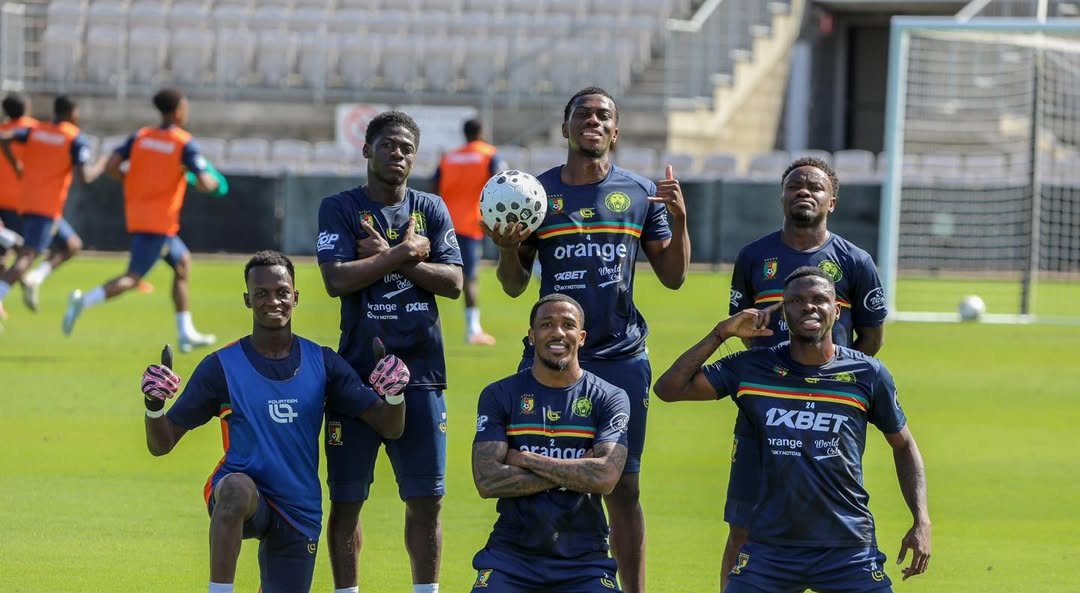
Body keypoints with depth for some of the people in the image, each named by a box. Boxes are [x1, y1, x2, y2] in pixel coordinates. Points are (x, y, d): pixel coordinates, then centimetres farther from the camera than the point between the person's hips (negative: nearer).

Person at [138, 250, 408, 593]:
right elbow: (160, 445, -4)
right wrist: (154, 406, -27)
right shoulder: (222, 366, -4)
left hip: (300, 512, 4)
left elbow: (388, 428, 1)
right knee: (237, 489, -40)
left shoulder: (321, 362, 2)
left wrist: (394, 395, -22)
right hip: (244, 495, -4)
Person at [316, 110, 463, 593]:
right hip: (357, 372, -3)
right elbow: (337, 280, -13)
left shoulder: (431, 209, 11)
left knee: (426, 498, 3)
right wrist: (405, 253, -10)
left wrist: (388, 257, -10)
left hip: (420, 372, 3)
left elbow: (452, 281, 0)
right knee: (347, 498, 0)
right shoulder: (340, 209, 1)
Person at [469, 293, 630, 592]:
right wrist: (574, 473, -12)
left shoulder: (610, 399, 1)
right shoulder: (499, 396, 2)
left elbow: (605, 477, -14)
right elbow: (486, 481, -10)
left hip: (583, 560, 0)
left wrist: (524, 459, -11)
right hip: (511, 555, 0)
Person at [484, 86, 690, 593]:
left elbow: (673, 276, 9)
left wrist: (679, 219, -6)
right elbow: (514, 286, 9)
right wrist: (508, 249, -12)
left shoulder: (641, 194, 7)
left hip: (621, 360, 0)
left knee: (622, 486, 3)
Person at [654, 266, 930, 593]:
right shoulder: (751, 369, 2)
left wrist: (921, 522, 1)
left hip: (849, 549, -1)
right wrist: (721, 334, -4)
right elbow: (668, 388, 1)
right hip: (771, 548, 1)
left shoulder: (868, 375, 1)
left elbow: (903, 445, 12)